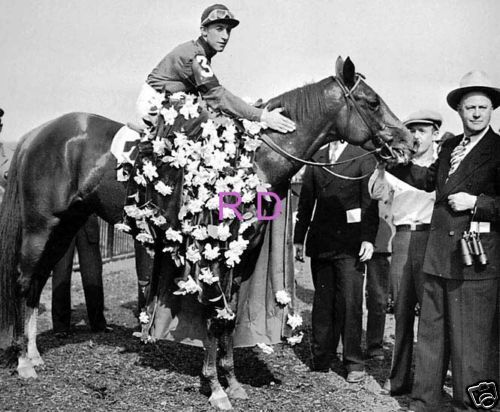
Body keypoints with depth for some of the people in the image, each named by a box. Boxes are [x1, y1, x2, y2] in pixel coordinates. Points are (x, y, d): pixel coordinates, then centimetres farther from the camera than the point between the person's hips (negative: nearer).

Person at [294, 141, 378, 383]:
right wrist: (299, 237, 11)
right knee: (322, 303, 8)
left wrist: (368, 238, -12)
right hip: (320, 242, 4)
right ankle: (321, 361, 18)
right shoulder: (315, 158, 14)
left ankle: (354, 363, 9)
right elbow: (306, 201, 14)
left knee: (350, 302, -2)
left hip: (349, 244, -3)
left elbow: (370, 202, -3)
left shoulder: (364, 158, 2)